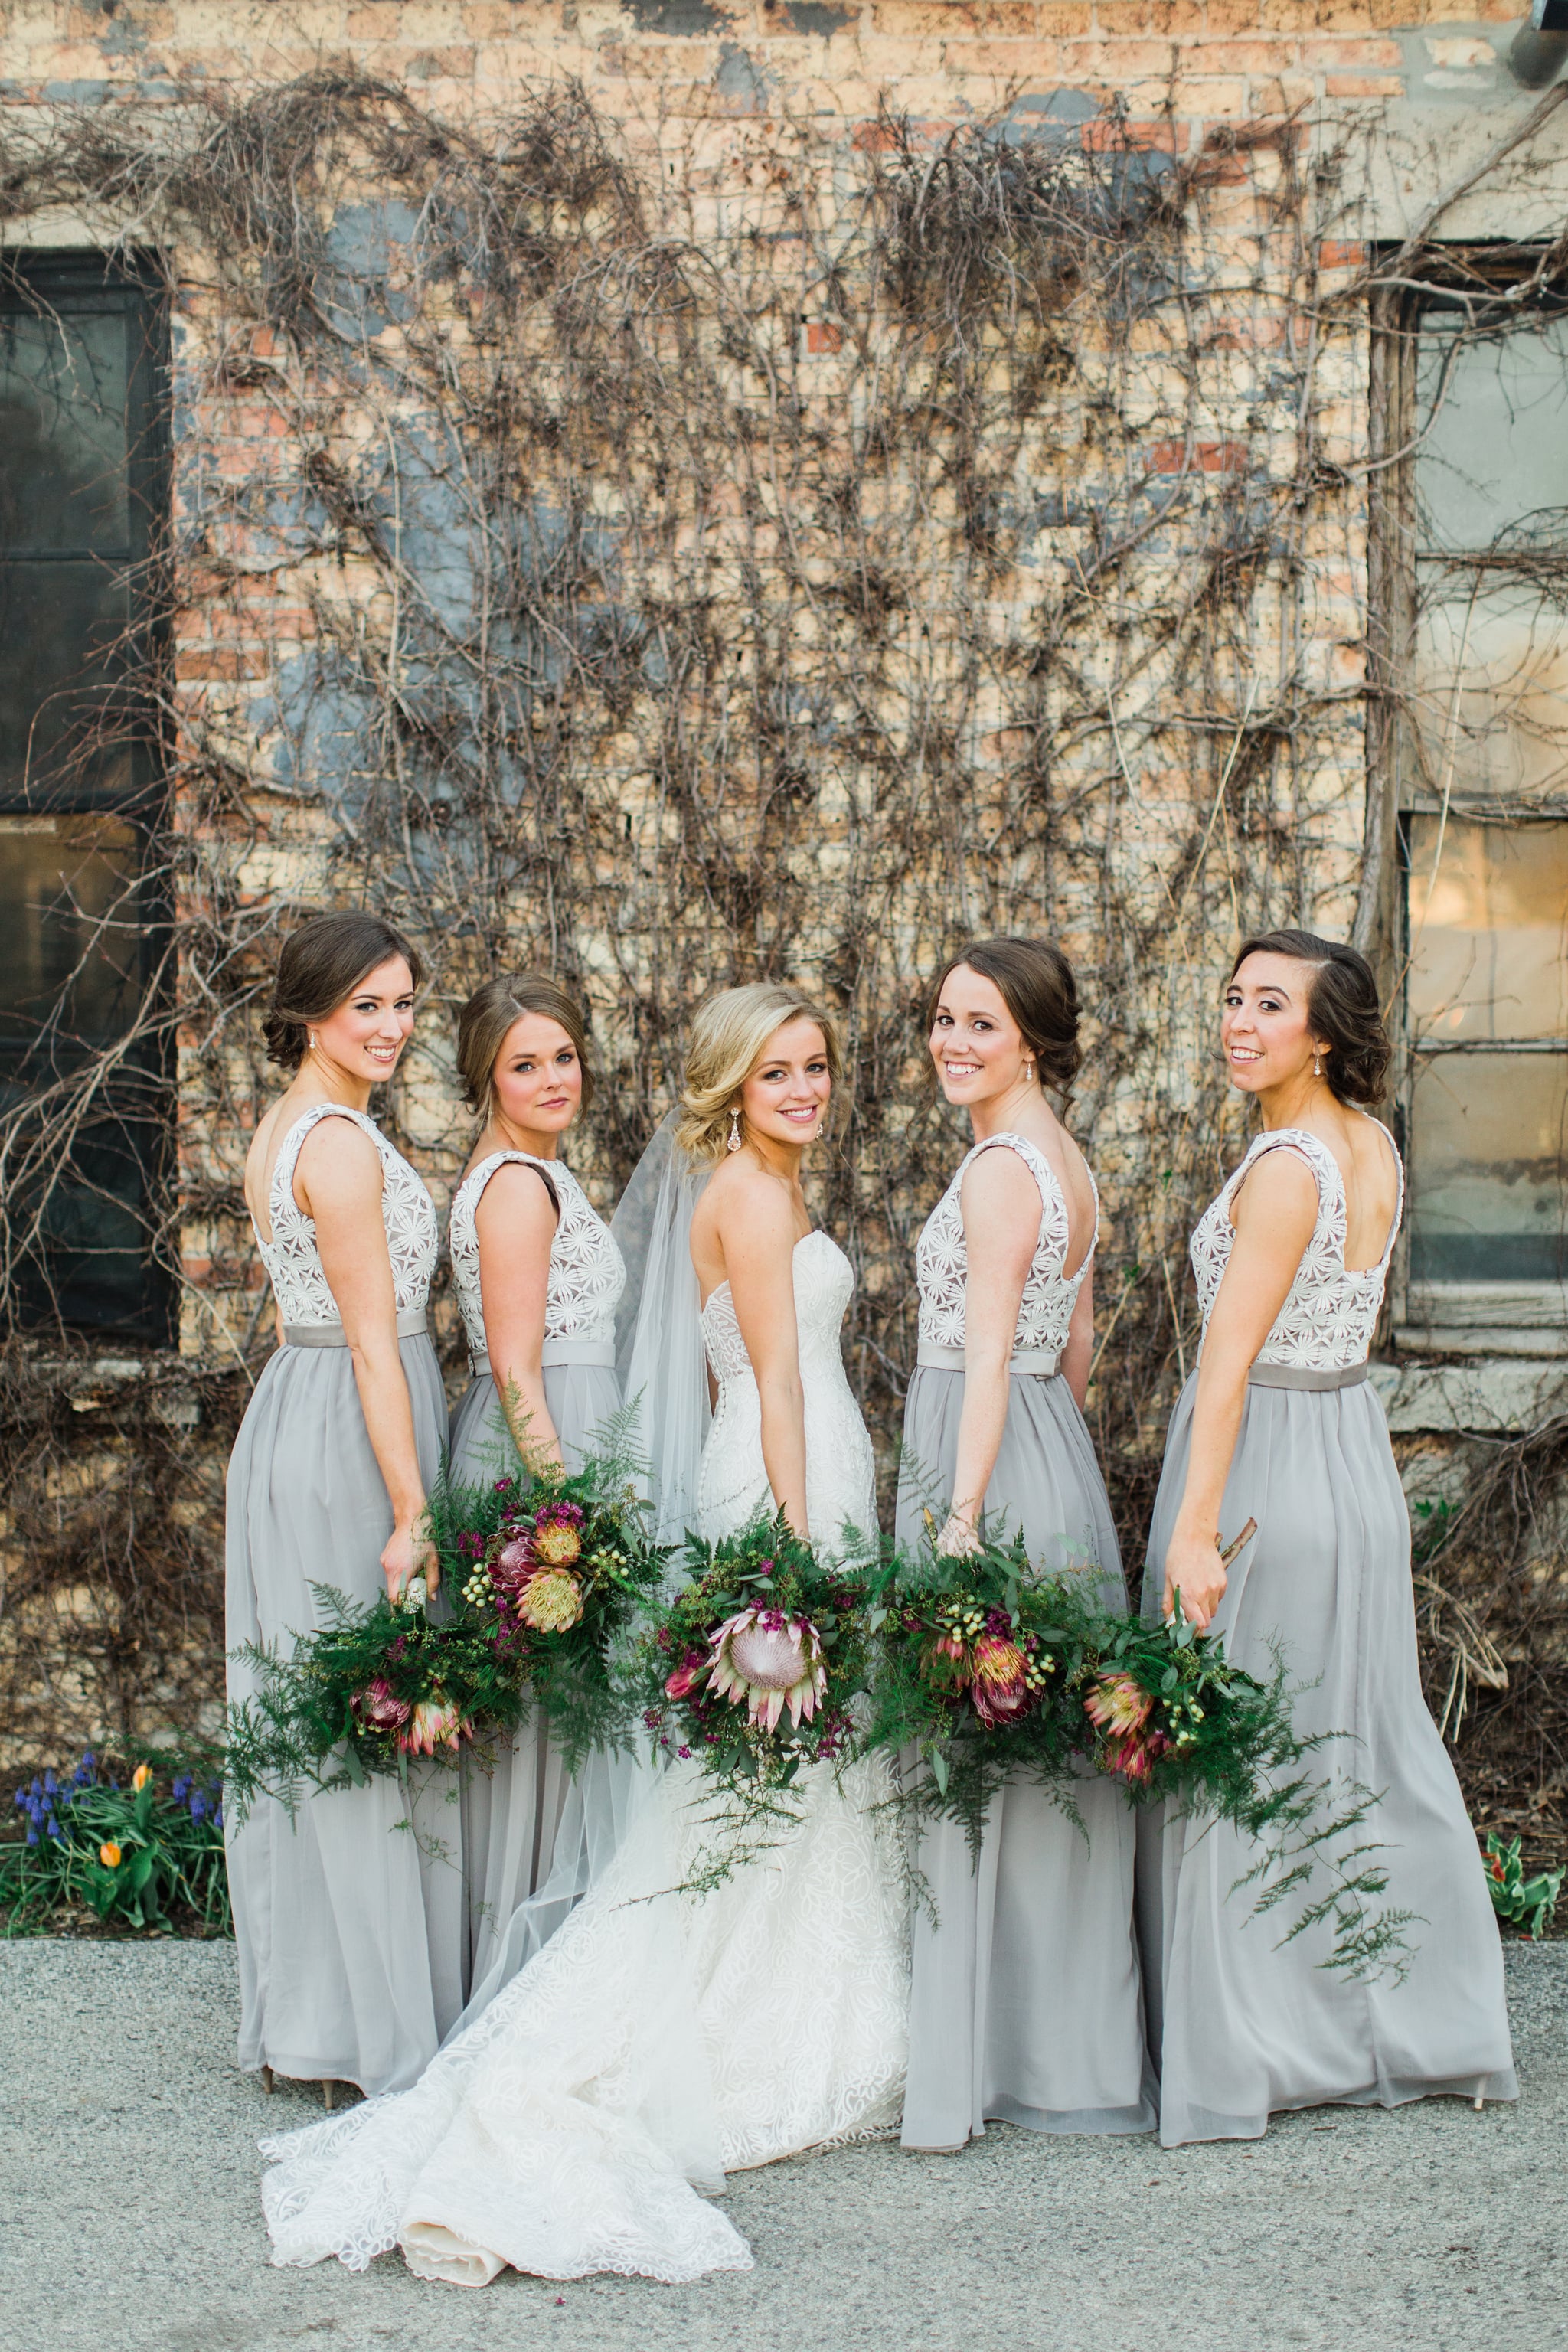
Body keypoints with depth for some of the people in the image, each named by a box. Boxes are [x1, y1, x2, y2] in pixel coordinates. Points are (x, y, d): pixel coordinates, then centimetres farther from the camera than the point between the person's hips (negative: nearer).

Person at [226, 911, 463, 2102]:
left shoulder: (282, 1131, 14)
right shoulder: (342, 1143, -16)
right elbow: (374, 1339, -19)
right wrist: (412, 1512, -20)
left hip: (290, 1415, 10)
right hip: (355, 1437, -10)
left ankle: (305, 2012, 21)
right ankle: (383, 2030, 5)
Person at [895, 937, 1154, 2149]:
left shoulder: (1000, 1167, -14)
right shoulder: (1069, 1161, 14)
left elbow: (988, 1359, -19)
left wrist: (960, 1517, -22)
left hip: (986, 1454, -10)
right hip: (1061, 1453, 10)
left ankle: (978, 2055, 4)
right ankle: (1074, 2041, 20)